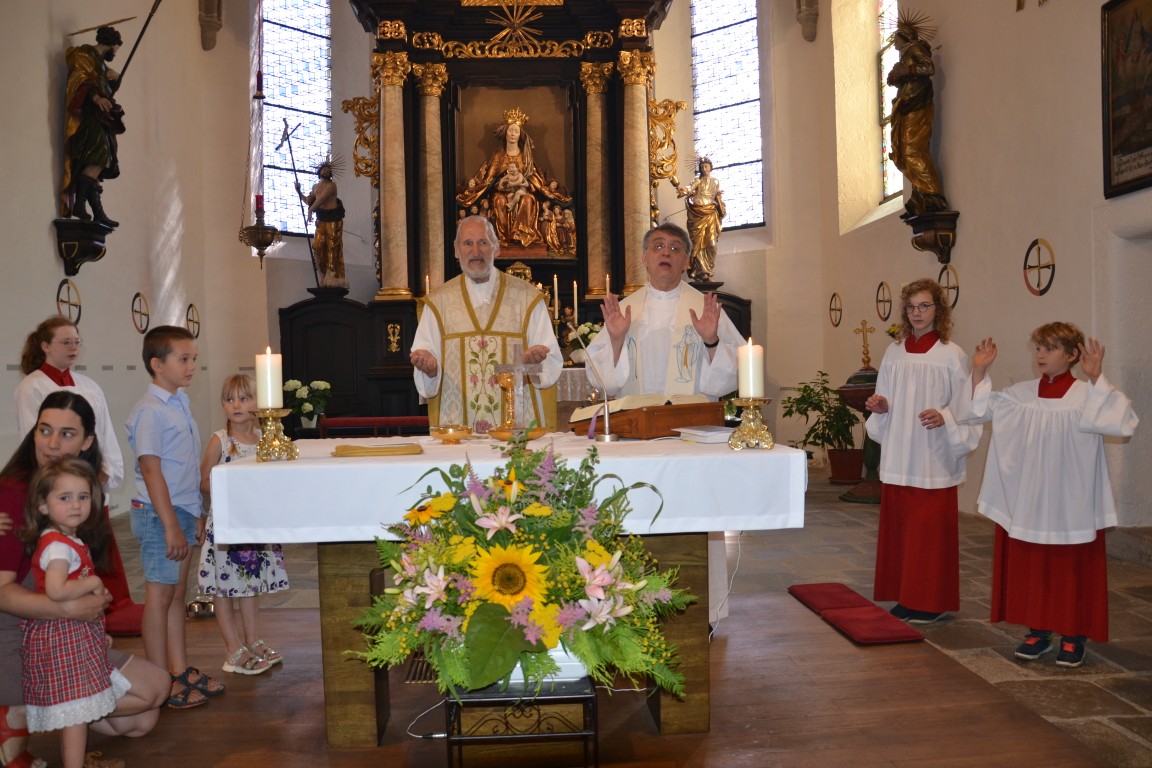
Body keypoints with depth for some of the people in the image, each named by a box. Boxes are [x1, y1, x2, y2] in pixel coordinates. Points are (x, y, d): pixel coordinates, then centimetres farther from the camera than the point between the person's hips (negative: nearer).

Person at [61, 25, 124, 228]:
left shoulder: (100, 62, 27)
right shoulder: (84, 55, 0)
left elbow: (107, 91, 27)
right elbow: (78, 80, -15)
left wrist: (114, 79, 9)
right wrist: (95, 97, -29)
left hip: (99, 118, 10)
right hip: (87, 115, -10)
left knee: (95, 163, 1)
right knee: (100, 155, -25)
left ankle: (98, 213, -5)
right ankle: (79, 203, -32)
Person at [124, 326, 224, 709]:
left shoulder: (180, 402, 11)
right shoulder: (150, 411, -16)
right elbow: (151, 470, -19)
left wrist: (194, 515, 17)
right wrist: (171, 526, -21)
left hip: (182, 510, 9)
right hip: (159, 514, -9)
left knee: (177, 593, 15)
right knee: (160, 596, 1)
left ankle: (181, 671, 25)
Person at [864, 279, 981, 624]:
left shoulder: (952, 355, -3)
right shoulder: (894, 352, 9)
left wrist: (944, 417, -22)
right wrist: (881, 406, -6)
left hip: (933, 458, -4)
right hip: (898, 457, 5)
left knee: (931, 528, -1)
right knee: (899, 525, 8)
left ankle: (932, 602, 11)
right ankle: (905, 598, 19)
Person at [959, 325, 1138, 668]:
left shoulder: (1086, 395, -8)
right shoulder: (1021, 394, 4)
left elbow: (1123, 423, -24)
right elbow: (978, 410, 8)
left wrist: (1097, 379, -27)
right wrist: (979, 371, -1)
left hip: (1071, 506, -4)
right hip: (1027, 504, 4)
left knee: (1072, 570, 6)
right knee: (1030, 567, 10)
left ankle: (1073, 637, 21)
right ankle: (1037, 631, 24)